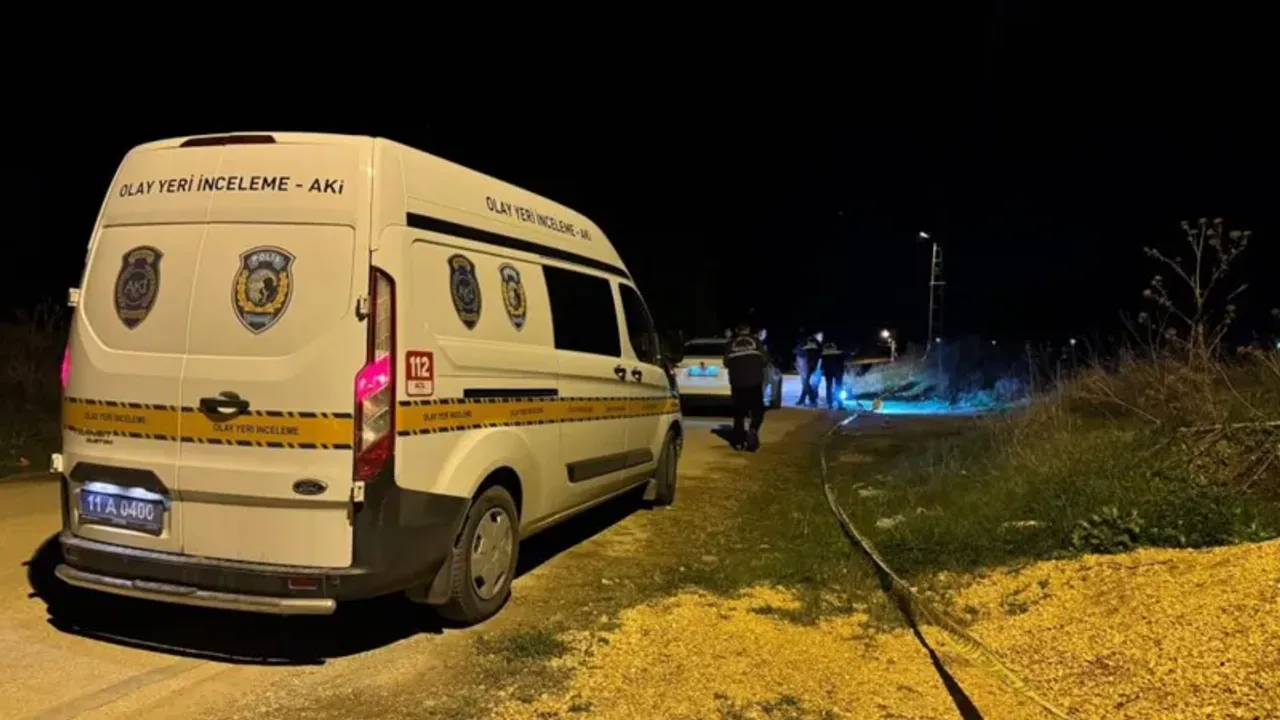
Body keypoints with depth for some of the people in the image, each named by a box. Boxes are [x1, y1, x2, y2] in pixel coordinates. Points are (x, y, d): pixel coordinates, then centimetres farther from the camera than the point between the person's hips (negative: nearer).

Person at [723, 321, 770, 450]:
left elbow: (726, 363, 6)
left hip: (737, 382, 2)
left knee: (739, 411, 11)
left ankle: (738, 441, 11)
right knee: (758, 409, 6)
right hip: (755, 381, -2)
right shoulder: (756, 340, 5)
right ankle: (753, 430, -20)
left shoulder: (731, 343, 8)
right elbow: (765, 359, 2)